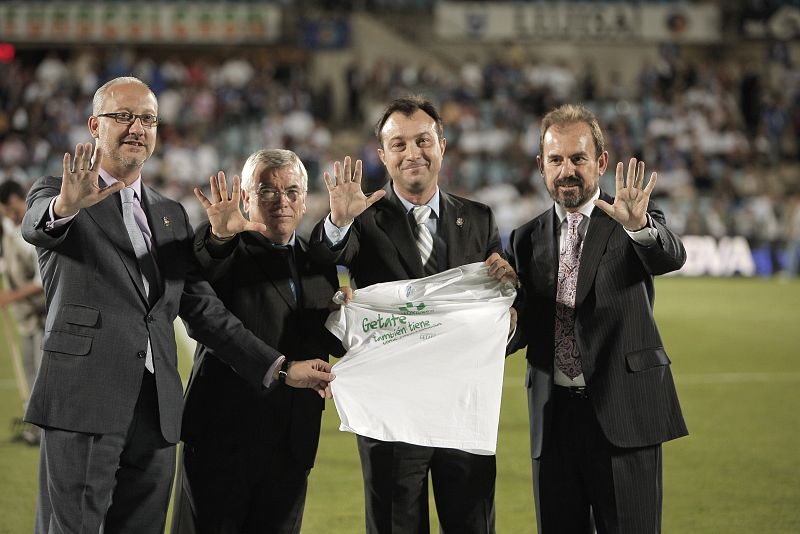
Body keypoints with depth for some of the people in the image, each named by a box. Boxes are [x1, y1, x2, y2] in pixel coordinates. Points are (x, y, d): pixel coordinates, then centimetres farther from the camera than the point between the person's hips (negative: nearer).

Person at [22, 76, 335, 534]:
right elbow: (36, 225, -20)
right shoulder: (56, 193, 4)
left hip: (157, 411, 5)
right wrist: (66, 206, -45)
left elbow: (202, 308, 19)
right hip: (84, 405, -5)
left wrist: (279, 367, 10)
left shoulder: (172, 216, 21)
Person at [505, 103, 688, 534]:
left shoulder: (638, 227, 2)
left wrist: (639, 225, -42)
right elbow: (519, 333, 9)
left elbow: (671, 257, -21)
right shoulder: (526, 240, 12)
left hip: (624, 413, -3)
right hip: (553, 417, 3)